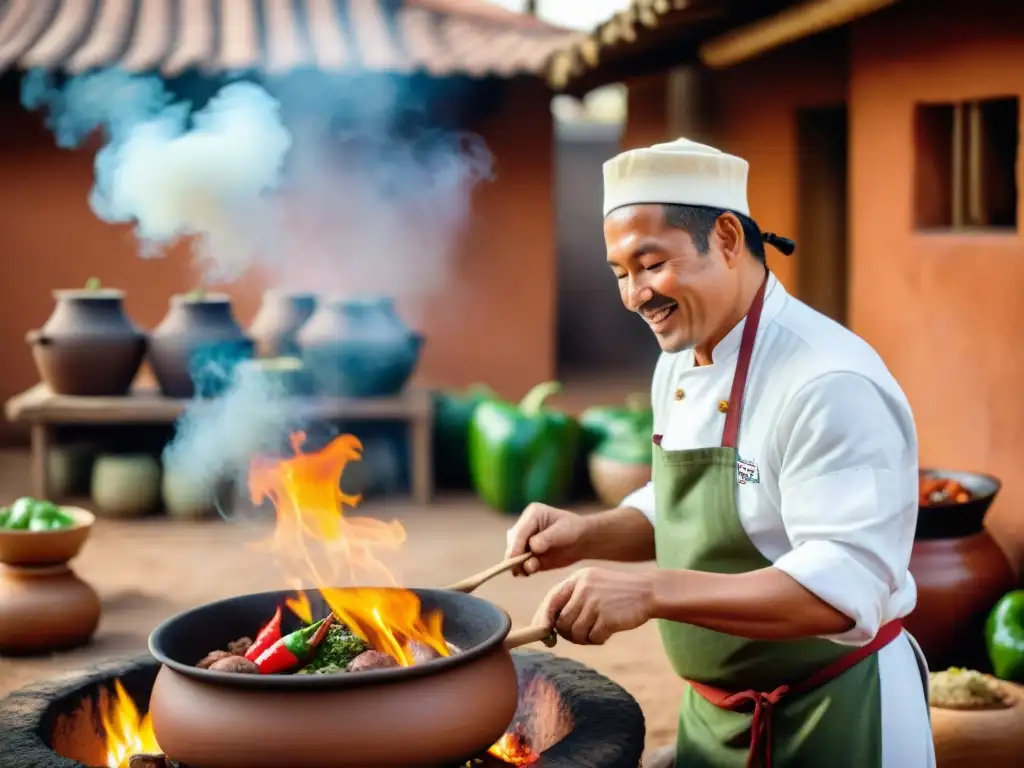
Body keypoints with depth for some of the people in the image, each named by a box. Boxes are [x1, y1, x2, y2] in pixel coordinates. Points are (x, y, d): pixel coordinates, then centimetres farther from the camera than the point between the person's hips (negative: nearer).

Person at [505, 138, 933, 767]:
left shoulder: (829, 381, -25)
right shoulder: (679, 365, 3)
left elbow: (846, 587, -31)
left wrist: (652, 591, -38)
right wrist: (590, 535, -4)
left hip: (833, 717, -7)